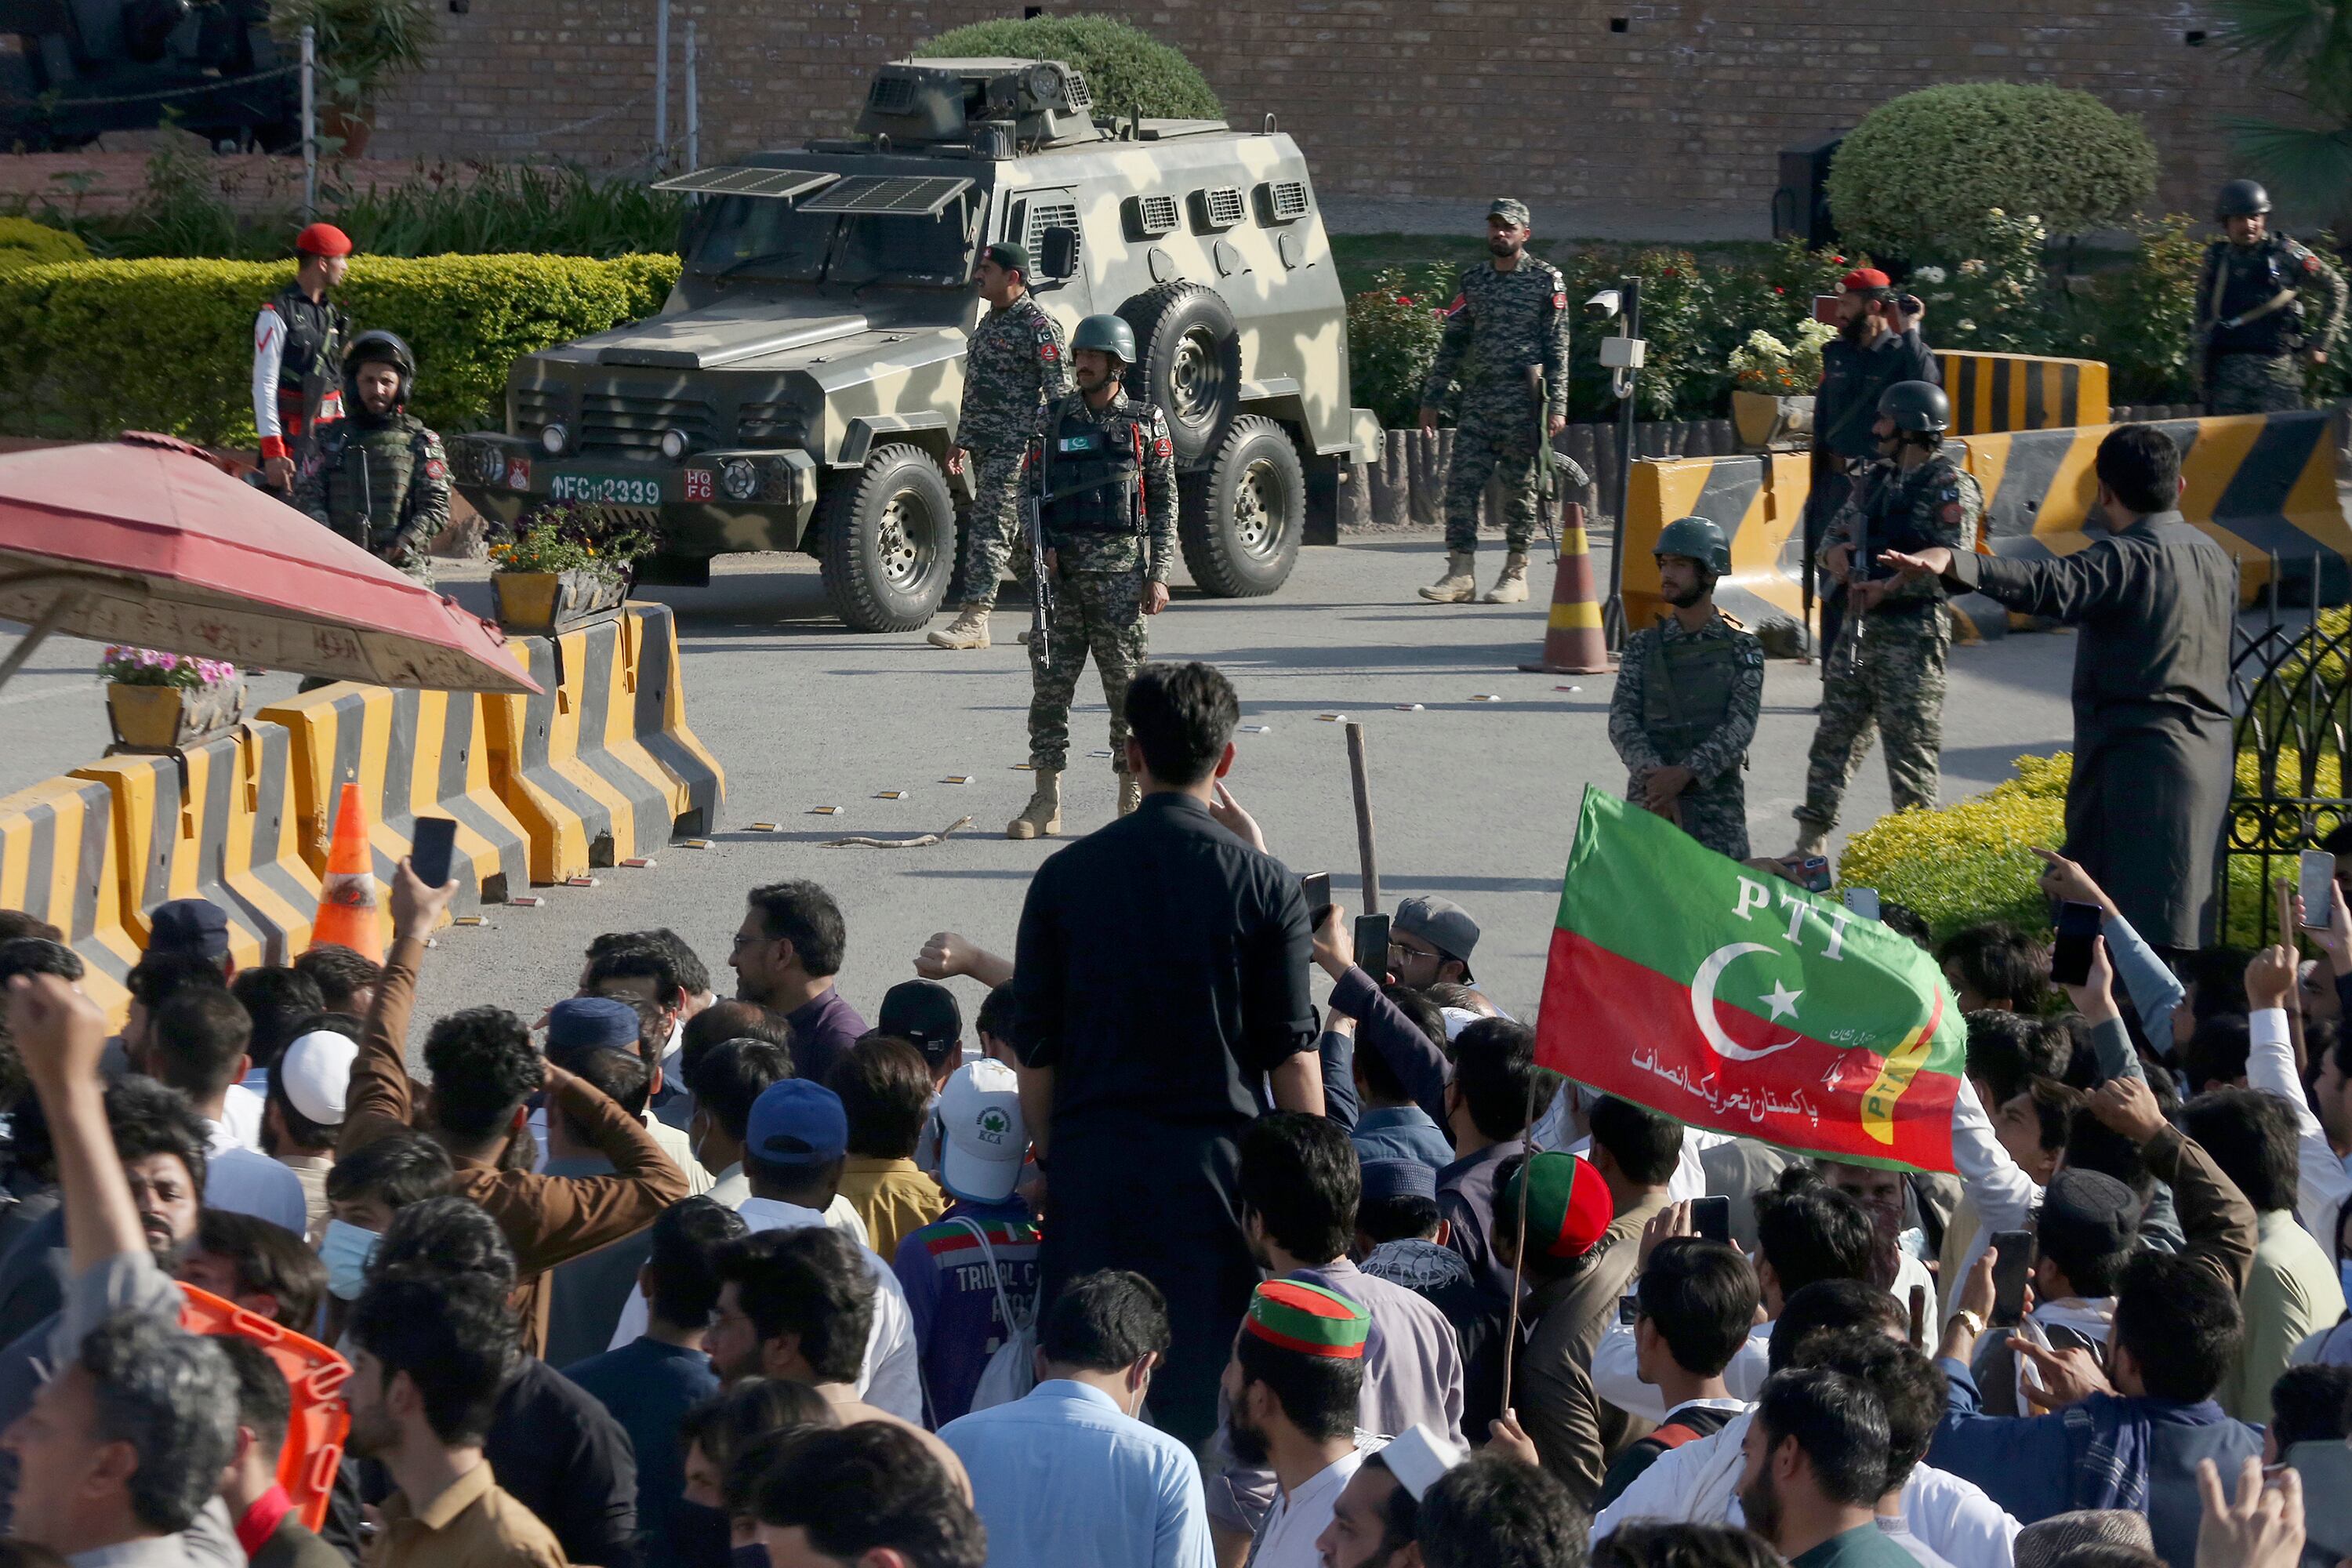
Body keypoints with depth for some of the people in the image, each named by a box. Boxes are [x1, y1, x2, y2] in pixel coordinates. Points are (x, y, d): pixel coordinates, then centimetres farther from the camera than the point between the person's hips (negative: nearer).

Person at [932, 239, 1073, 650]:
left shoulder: (1038, 327, -12)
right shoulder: (990, 322, 16)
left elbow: (1059, 393, -14)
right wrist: (962, 441, 23)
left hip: (1017, 447, -9)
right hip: (985, 445, 9)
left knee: (989, 528, -12)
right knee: (1029, 534, 12)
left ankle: (973, 620, -14)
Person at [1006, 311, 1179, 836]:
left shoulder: (1145, 423, 4)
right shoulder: (1055, 418, 10)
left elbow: (1164, 502, 3)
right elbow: (1032, 489, 14)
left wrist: (1159, 575, -4)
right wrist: (1040, 546, -3)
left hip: (1120, 571, -3)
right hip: (1060, 568, 3)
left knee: (1126, 685, 0)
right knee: (1049, 682, -1)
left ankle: (1133, 802, 7)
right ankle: (1046, 803, 3)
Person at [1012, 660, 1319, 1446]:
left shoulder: (1066, 875, 1)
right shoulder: (1264, 884, -4)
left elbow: (1035, 1054, 4)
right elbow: (1292, 1058, -4)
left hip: (1093, 1155, 1)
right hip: (1215, 1159, -1)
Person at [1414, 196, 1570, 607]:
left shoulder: (1547, 280, 3)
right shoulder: (1471, 281, 14)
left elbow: (1557, 349, 0)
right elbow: (1451, 344, 17)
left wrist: (1557, 405, -8)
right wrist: (1431, 399, 12)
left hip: (1523, 401, -4)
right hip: (1475, 399, 4)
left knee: (1520, 486, 0)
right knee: (1461, 482, -4)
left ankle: (1516, 574, 8)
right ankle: (1460, 574, -2)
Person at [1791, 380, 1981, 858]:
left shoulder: (1949, 486, -9)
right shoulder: (1876, 478, 16)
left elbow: (1954, 561, -20)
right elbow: (1836, 530, 23)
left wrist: (1890, 588, -28)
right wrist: (1835, 552, -1)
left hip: (1911, 633, -8)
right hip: (1859, 625, 8)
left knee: (1911, 746, -5)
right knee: (1834, 734, 9)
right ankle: (1810, 846, 15)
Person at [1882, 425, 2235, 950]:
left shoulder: (2125, 558, -14)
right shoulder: (2214, 557, 14)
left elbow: (2050, 585, -31)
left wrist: (1956, 565, -43)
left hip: (2135, 760, -8)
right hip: (2208, 756, 8)